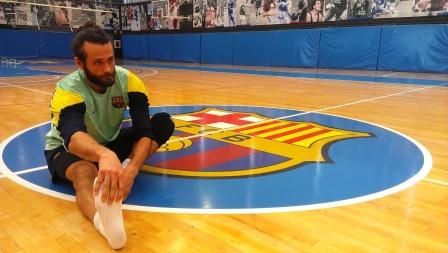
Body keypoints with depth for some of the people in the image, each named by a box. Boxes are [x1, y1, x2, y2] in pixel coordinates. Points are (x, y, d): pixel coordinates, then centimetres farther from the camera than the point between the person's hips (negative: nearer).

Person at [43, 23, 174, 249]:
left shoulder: (127, 80, -19)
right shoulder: (67, 91, -28)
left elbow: (144, 130, -27)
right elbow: (72, 136, -50)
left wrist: (131, 169, -46)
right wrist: (104, 155, -74)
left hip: (112, 142, 4)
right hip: (67, 149, -4)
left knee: (163, 123, -19)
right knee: (85, 173, -43)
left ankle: (121, 170, -34)